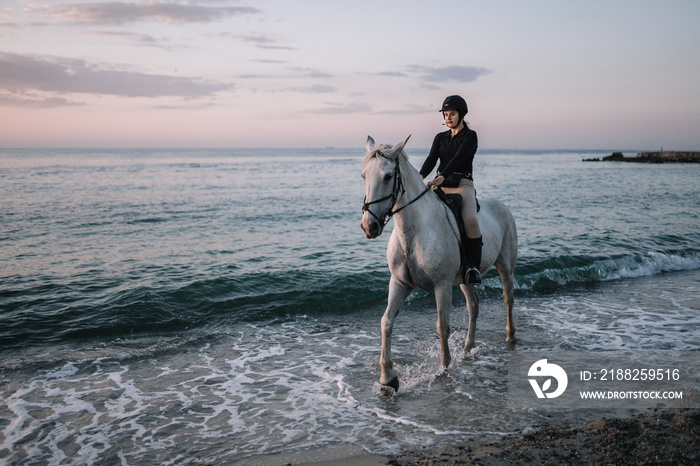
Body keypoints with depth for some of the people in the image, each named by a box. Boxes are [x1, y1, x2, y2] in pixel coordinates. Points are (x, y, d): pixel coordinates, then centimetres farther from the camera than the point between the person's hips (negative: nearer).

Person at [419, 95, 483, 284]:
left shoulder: (470, 136, 1)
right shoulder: (440, 138, 17)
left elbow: (458, 158, -15)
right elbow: (431, 159, 3)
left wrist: (441, 178, -31)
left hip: (463, 185, -5)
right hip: (441, 185, 5)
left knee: (471, 220, -32)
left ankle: (474, 266, -20)